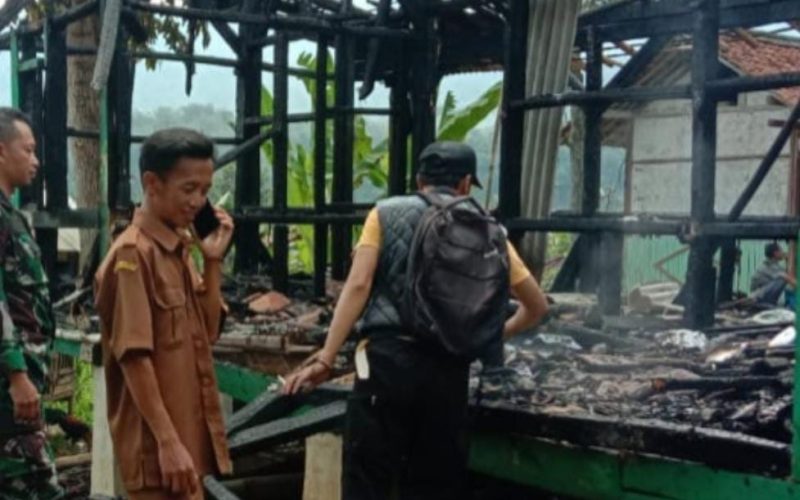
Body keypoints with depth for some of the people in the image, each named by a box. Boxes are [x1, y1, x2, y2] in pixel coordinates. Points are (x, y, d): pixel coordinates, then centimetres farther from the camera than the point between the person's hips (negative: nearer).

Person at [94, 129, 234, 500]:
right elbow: (133, 354, -20)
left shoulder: (180, 249, 10)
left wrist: (213, 261, 4)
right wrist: (167, 441, -23)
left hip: (188, 433, 9)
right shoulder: (132, 255, -15)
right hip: (156, 441, -9)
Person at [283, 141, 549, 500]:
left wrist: (325, 359, -3)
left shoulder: (387, 213, 11)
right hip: (448, 370, 3)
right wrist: (498, 334, 39)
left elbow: (358, 286, -2)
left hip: (387, 358, -2)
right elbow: (537, 306, 21)